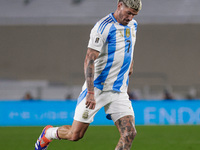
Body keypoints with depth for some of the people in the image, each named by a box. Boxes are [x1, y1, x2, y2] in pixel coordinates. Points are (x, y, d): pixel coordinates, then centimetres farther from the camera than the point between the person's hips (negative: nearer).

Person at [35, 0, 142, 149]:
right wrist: (90, 92, -28)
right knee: (75, 134, -1)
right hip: (97, 88, -6)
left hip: (119, 92, 6)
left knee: (129, 134, -12)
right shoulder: (103, 27, -16)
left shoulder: (133, 25, 8)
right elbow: (89, 60, -21)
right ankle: (48, 133, 32)